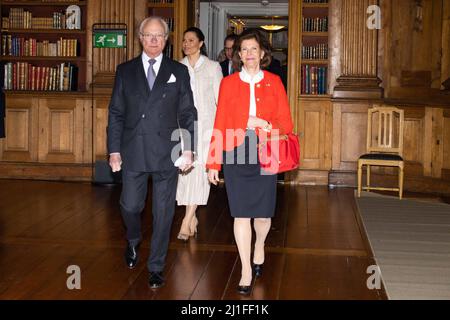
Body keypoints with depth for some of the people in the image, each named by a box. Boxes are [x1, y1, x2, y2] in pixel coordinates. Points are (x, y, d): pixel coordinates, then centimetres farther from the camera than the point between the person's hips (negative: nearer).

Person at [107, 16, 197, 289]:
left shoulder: (179, 71, 4)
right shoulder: (125, 70, 6)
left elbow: (188, 114, 4)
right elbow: (116, 113, 6)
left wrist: (188, 149, -4)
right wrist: (114, 150, -1)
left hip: (167, 153, -1)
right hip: (133, 153, 1)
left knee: (163, 213, 4)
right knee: (130, 206, 7)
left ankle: (156, 267, 18)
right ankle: (133, 241, 41)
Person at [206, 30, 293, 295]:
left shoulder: (273, 82, 5)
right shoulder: (228, 83, 4)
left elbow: (286, 123, 4)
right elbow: (220, 124, 3)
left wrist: (264, 125, -17)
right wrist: (213, 163, 0)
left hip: (264, 153, 1)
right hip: (236, 153, 0)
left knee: (263, 212, 6)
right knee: (241, 213, -1)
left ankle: (259, 247, 39)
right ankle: (246, 271, 10)